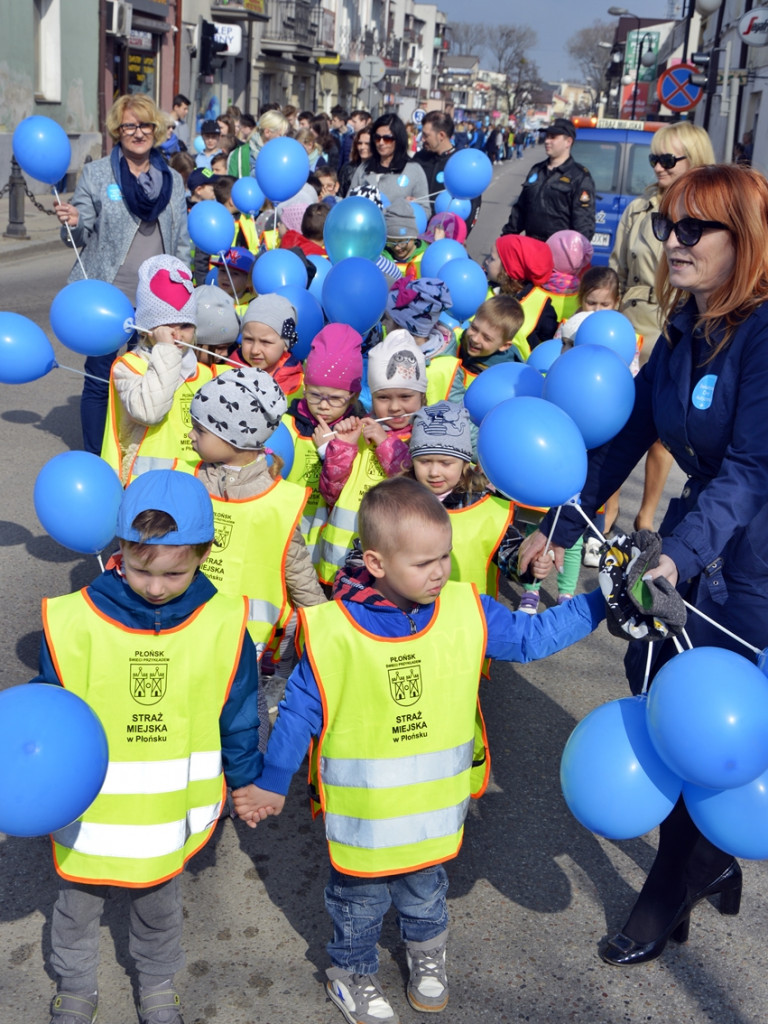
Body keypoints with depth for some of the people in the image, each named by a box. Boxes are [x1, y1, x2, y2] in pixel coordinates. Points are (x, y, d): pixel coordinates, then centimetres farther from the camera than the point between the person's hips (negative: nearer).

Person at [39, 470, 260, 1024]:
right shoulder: (75, 621, -20)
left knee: (160, 910, 24)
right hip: (87, 811, 0)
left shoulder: (223, 625, -16)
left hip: (173, 811, 1)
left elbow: (238, 718, -1)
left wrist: (249, 783, 7)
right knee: (77, 909, 23)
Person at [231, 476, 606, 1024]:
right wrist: (271, 782, -2)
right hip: (362, 812, -3)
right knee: (361, 901, 20)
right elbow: (300, 709, -10)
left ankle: (427, 955, 56)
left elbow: (534, 636, -1)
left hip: (435, 807, 3)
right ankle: (353, 974, 48)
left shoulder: (467, 612, -12)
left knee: (426, 891, 27)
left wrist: (601, 602, -9)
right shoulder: (334, 630, -21)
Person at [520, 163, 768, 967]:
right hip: (699, 527, 8)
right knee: (649, 670, 13)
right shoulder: (685, 326, 2)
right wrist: (561, 527, 6)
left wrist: (678, 555, -37)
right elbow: (627, 432, 6)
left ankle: (667, 901, 27)